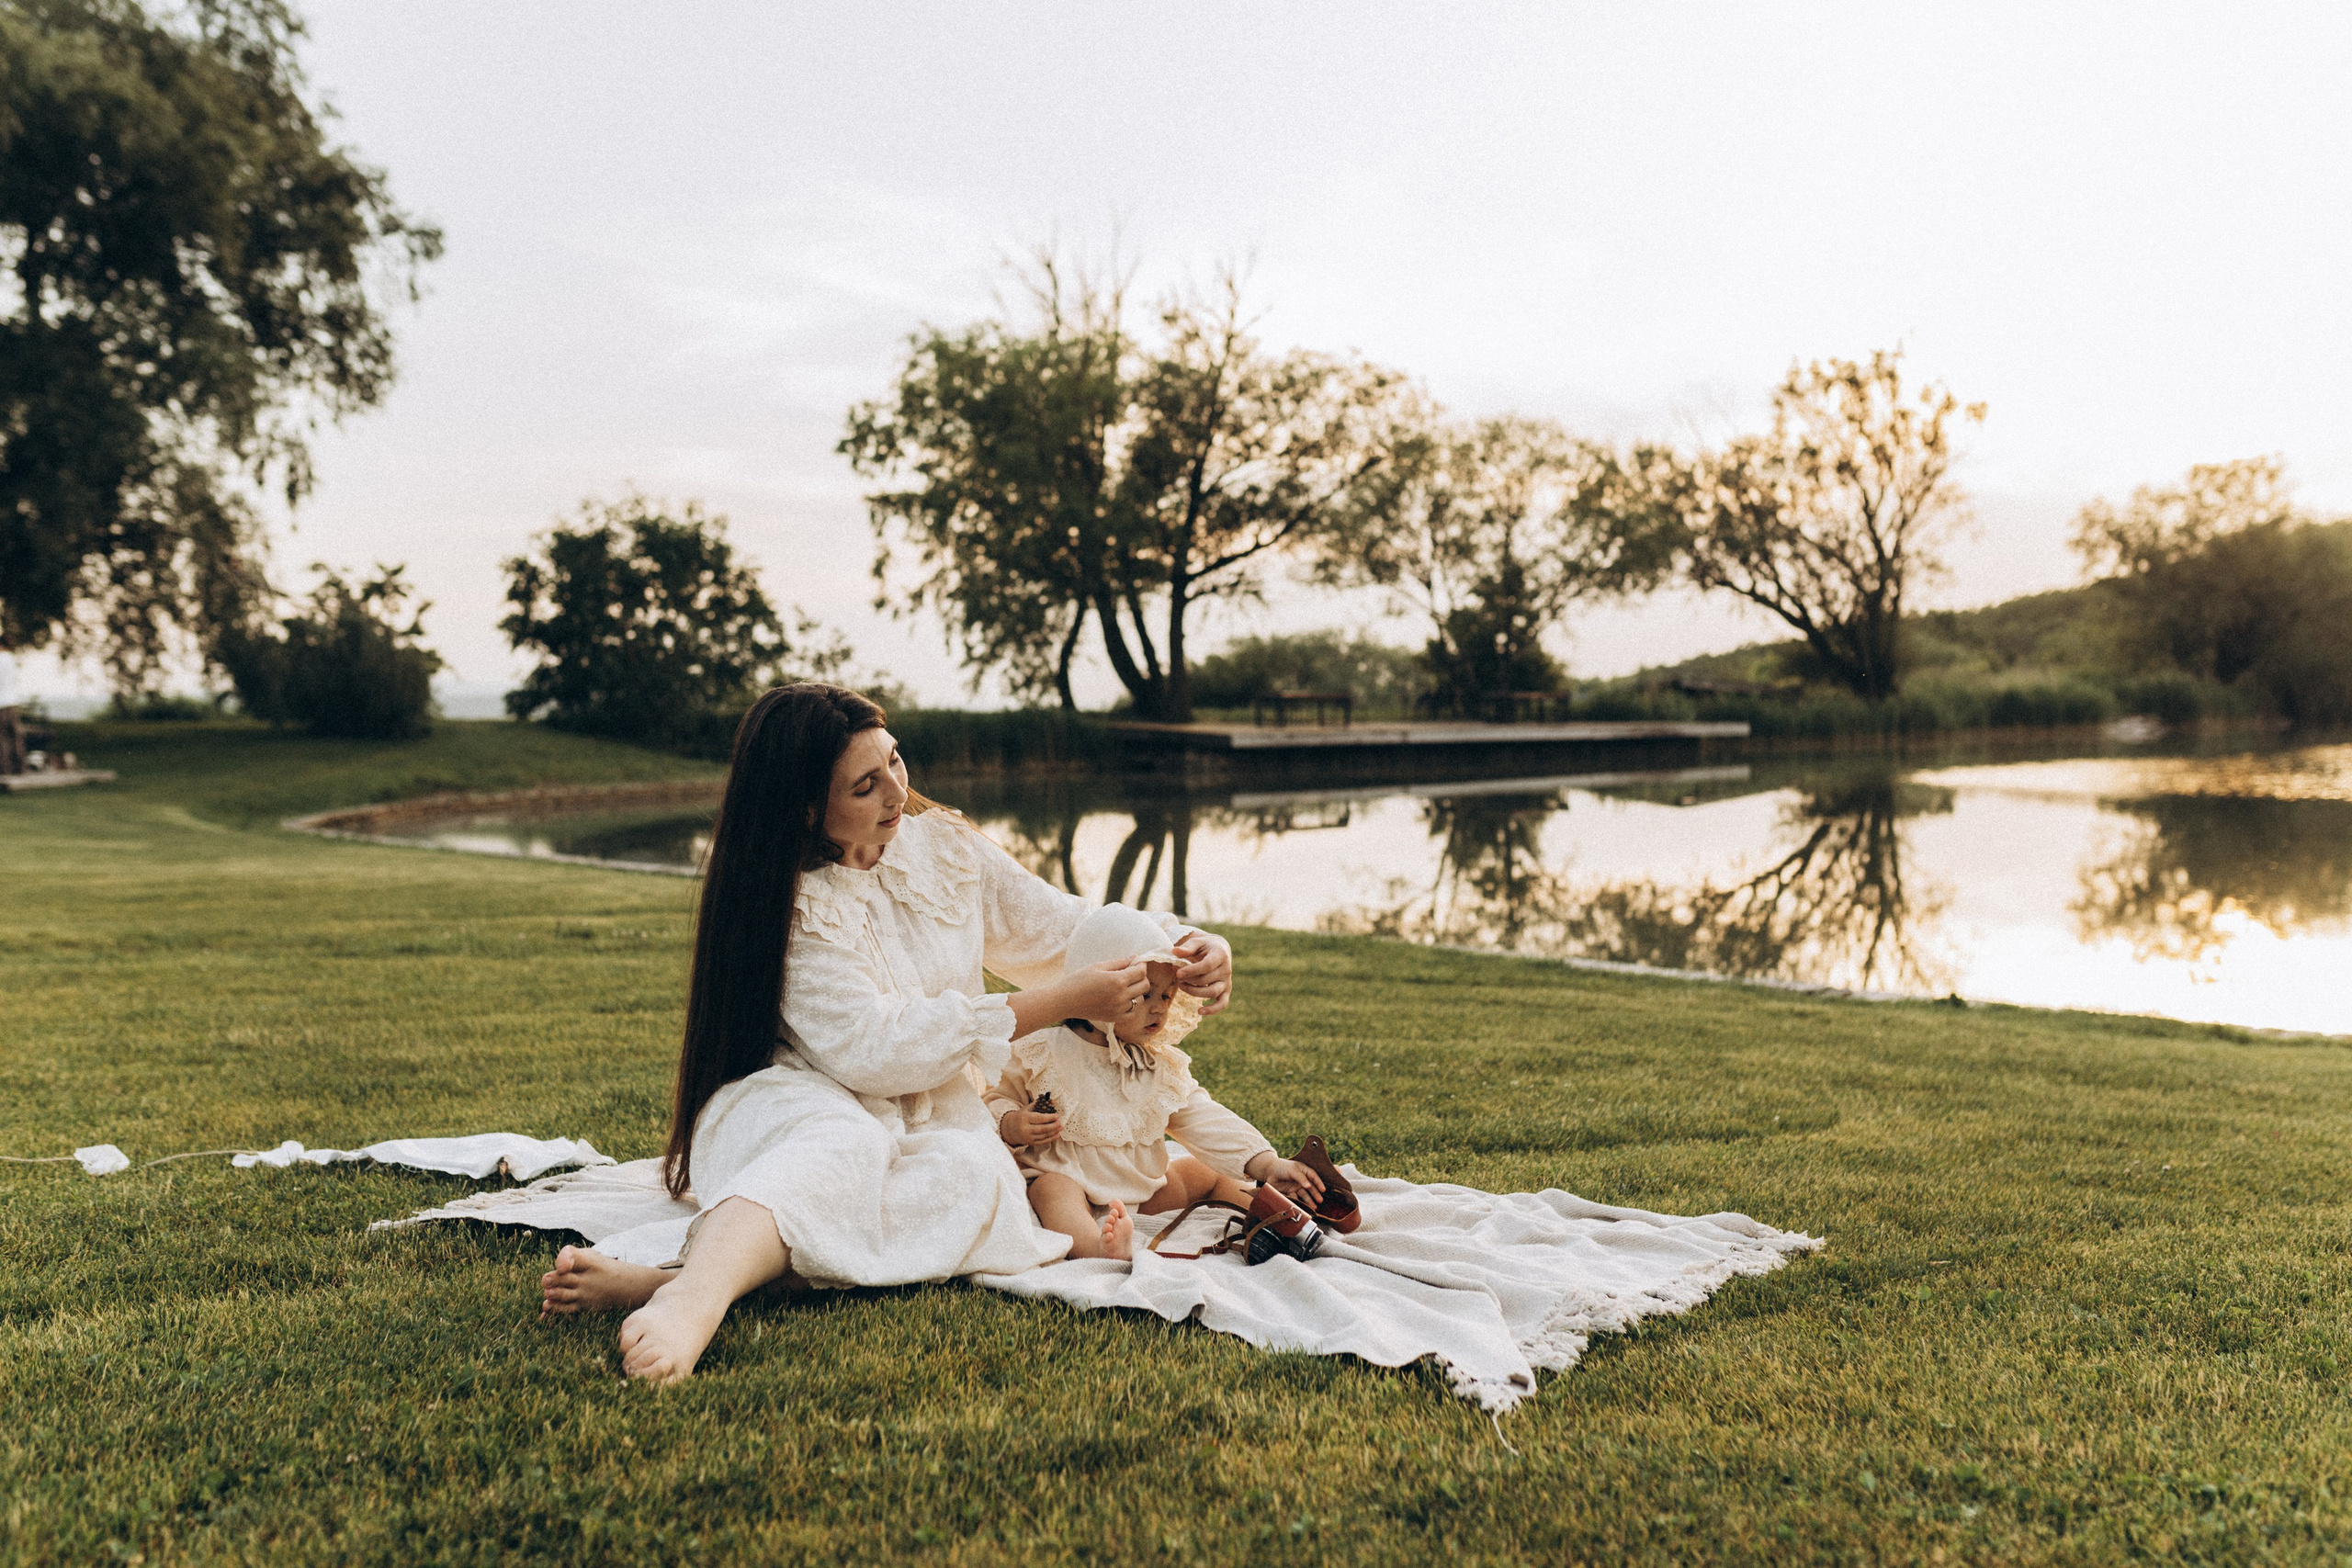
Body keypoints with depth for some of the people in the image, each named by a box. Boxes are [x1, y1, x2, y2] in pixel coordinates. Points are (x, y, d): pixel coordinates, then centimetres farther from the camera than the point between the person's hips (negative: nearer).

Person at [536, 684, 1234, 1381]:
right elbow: (873, 1049, -19)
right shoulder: (782, 900, -12)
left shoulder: (943, 844, 5)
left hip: (933, 1128, 4)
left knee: (974, 1174, -32)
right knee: (842, 1146, -39)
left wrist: (1180, 943, -3)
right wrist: (1061, 1002, -19)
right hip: (802, 1107, -4)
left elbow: (1060, 925, 17)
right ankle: (693, 1300, -66)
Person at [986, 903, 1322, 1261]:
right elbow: (998, 1100, 2)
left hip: (1145, 1194, 7)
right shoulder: (1043, 1052, -7)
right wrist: (1012, 1126, -23)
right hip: (1069, 1181, -6)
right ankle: (1101, 1247, -64)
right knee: (1052, 1190, -37)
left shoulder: (1162, 1064, 6)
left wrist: (1267, 1164, -11)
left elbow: (1203, 1120, 1)